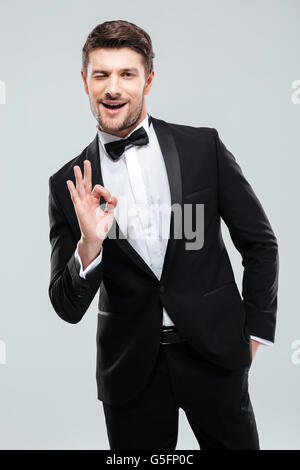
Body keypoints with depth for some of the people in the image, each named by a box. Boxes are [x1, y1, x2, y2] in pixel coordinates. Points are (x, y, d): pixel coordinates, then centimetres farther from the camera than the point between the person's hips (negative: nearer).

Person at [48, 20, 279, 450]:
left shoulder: (204, 147, -3)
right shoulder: (69, 185, -2)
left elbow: (260, 242, 5)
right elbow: (69, 308, -2)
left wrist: (254, 332, 3)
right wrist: (89, 245, -20)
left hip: (214, 352, 0)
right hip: (130, 369, 1)